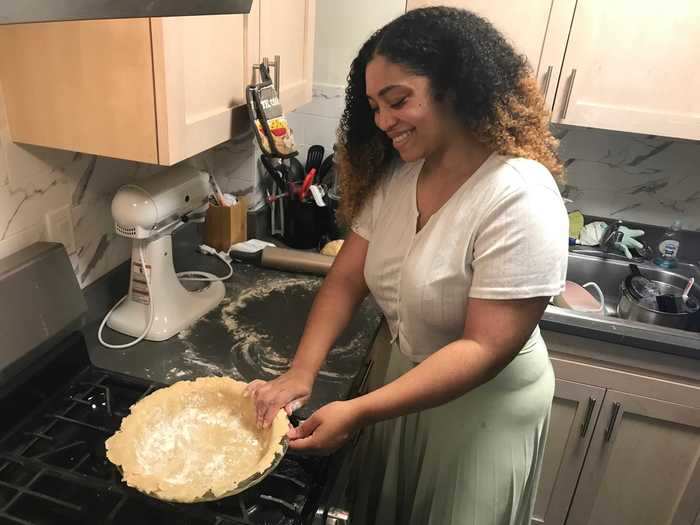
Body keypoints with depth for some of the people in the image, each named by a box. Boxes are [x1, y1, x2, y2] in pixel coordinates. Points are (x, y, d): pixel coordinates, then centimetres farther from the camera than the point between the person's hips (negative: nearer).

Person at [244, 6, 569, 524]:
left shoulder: (520, 200, -28)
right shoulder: (394, 174, -7)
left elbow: (486, 349, -29)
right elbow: (347, 277, -6)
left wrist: (357, 413, -33)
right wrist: (301, 373, -17)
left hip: (484, 403, -5)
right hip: (407, 379, 6)